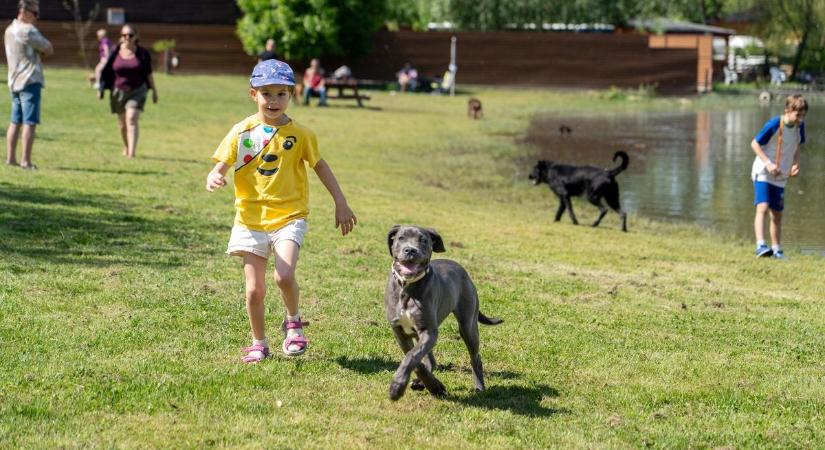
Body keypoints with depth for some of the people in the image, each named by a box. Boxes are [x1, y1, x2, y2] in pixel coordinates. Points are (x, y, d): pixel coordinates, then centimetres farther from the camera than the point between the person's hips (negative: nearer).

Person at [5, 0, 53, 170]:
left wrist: (40, 48, 2)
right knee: (29, 122, -8)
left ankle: (10, 158, 11)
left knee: (15, 121, 11)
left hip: (14, 82, 8)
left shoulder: (9, 30, 15)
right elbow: (49, 49, -8)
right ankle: (26, 160, -10)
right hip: (30, 81, -8)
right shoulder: (28, 30, -12)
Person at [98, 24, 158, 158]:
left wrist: (154, 90, 9)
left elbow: (148, 73, 5)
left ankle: (131, 152, -23)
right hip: (118, 91, 2)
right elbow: (106, 71, 2)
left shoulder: (142, 53, -5)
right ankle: (126, 147, 39)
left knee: (132, 120, -18)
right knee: (122, 123, 14)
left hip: (137, 91, -2)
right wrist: (101, 89, 0)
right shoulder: (115, 52, -4)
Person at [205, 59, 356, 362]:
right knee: (254, 289, 4)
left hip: (289, 217, -2)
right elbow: (222, 164, -4)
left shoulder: (299, 134, -2)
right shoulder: (242, 132, -2)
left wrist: (340, 203, 9)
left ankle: (293, 322, 6)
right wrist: (214, 178, -28)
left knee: (284, 276, -23)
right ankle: (259, 344, 24)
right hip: (251, 219, 2)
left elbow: (319, 165, 9)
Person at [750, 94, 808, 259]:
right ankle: (760, 246, -27)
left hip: (780, 177, 6)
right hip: (763, 173, -6)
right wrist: (768, 163, -21)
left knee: (777, 214, 11)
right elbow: (755, 144, -11)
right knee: (762, 208, -22)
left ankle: (776, 249, 22)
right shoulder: (773, 125, -19)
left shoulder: (799, 127, -2)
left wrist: (795, 165, -3)